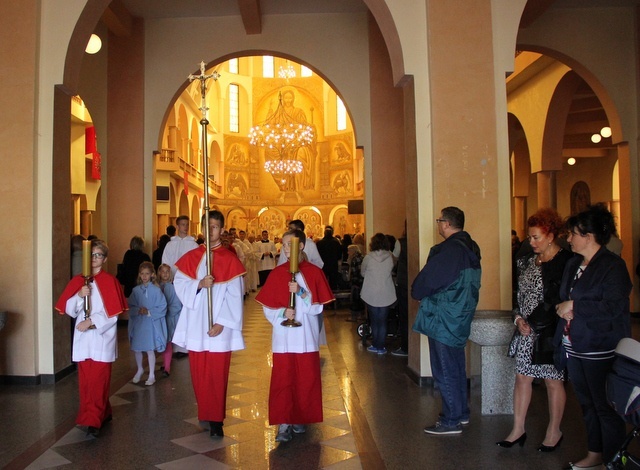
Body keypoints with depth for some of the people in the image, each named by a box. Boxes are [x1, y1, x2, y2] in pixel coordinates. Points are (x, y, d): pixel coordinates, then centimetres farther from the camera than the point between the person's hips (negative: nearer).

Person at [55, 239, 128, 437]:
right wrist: (79, 295, -11)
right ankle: (102, 413, 22)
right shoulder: (77, 280, 9)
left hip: (102, 338, -4)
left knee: (98, 380, -5)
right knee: (85, 380, 8)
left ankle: (93, 421, 1)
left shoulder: (109, 281, -3)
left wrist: (92, 322, -15)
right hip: (83, 338, 5)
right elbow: (70, 310, 6)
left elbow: (113, 313, -8)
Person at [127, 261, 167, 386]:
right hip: (137, 323, 4)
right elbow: (130, 307, 2)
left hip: (151, 323, -4)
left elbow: (162, 308, -9)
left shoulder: (156, 290, -8)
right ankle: (140, 370, 39)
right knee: (136, 349, 13)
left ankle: (151, 375, 19)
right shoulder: (136, 290, 1)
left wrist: (149, 312, -18)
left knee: (150, 349, 3)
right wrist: (138, 310, -17)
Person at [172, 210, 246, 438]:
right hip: (196, 324, 3)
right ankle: (204, 412, 27)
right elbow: (179, 284, 1)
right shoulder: (191, 257, 7)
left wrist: (221, 323, -14)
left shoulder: (230, 260, -2)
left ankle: (216, 419, 11)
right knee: (199, 373, 10)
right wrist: (199, 284, -18)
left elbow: (234, 295, -6)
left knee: (217, 374, 1)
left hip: (219, 327, -3)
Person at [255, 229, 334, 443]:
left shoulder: (314, 272, -1)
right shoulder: (276, 273, 3)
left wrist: (301, 292, -19)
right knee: (282, 381, 0)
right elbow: (267, 307, 2)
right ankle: (284, 423, 8)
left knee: (306, 380, 7)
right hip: (283, 337, 1)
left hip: (306, 337, 0)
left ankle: (300, 419, 24)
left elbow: (317, 307, -4)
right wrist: (282, 313, -17)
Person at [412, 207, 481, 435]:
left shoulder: (449, 250, -22)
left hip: (443, 320, -10)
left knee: (444, 371, -1)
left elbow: (426, 281, -19)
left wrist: (417, 292, 2)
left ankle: (451, 421, 7)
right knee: (456, 367, 19)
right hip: (460, 319, 10)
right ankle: (461, 412, 30)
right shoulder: (470, 248, 10)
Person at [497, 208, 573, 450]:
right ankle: (518, 430, 19)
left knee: (553, 382, 7)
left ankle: (554, 431, 24)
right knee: (522, 377, 9)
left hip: (549, 331, -6)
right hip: (526, 329, 7)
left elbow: (556, 299, -15)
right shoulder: (528, 260, 10)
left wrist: (532, 323, -12)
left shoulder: (564, 261, -12)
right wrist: (519, 319, -1)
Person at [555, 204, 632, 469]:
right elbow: (563, 299, 21)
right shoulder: (573, 264, 12)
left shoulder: (612, 266, -13)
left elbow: (613, 308, -22)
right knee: (587, 404, 18)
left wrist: (574, 306, -17)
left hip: (601, 350, -8)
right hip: (574, 347, 8)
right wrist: (564, 311, 1)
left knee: (606, 407, 2)